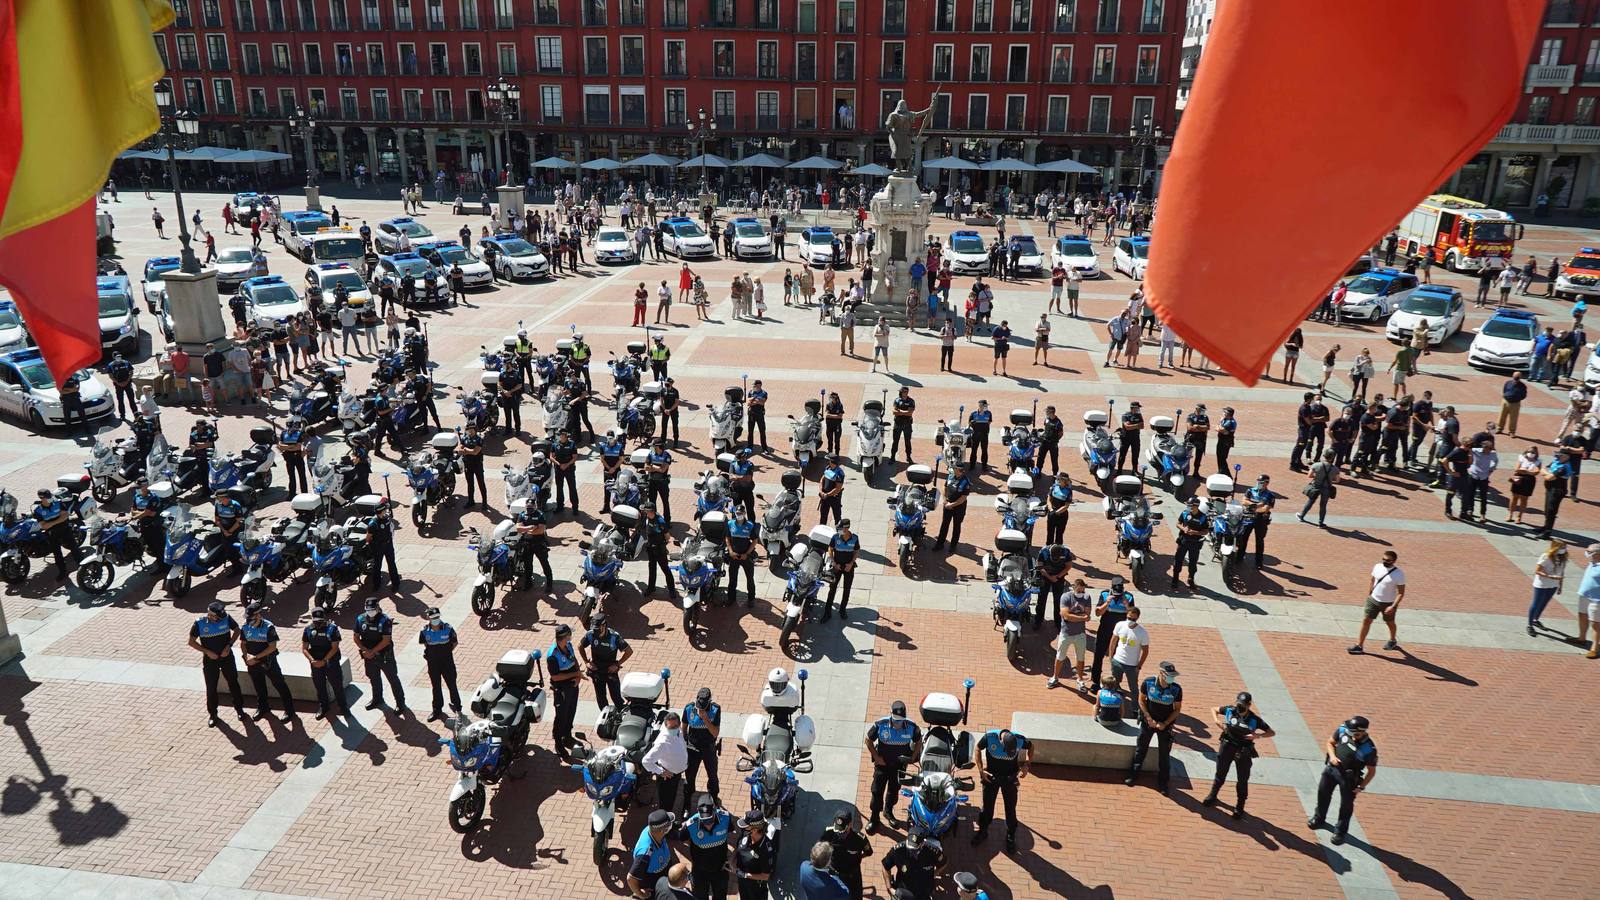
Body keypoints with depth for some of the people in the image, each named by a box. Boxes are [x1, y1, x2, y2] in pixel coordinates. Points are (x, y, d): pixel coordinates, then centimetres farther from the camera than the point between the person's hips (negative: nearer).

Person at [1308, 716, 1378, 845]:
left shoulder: (1369, 749, -24)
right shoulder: (1342, 730, -15)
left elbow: (1371, 771, -11)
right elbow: (1330, 743, 3)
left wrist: (1361, 787, -11)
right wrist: (1332, 756, -15)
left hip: (1348, 777, -4)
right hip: (1331, 768, 4)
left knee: (1346, 804, 8)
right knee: (1323, 793, 19)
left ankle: (1340, 832, 27)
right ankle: (1319, 819, 43)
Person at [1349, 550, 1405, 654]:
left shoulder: (1399, 574, -19)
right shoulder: (1377, 567, -5)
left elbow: (1401, 593, -16)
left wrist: (1393, 606, -23)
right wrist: (1368, 595, 9)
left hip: (1388, 603, -3)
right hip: (1373, 599, 4)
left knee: (1390, 623, 18)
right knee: (1366, 620, -2)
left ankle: (1392, 641, 46)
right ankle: (1358, 645, 2)